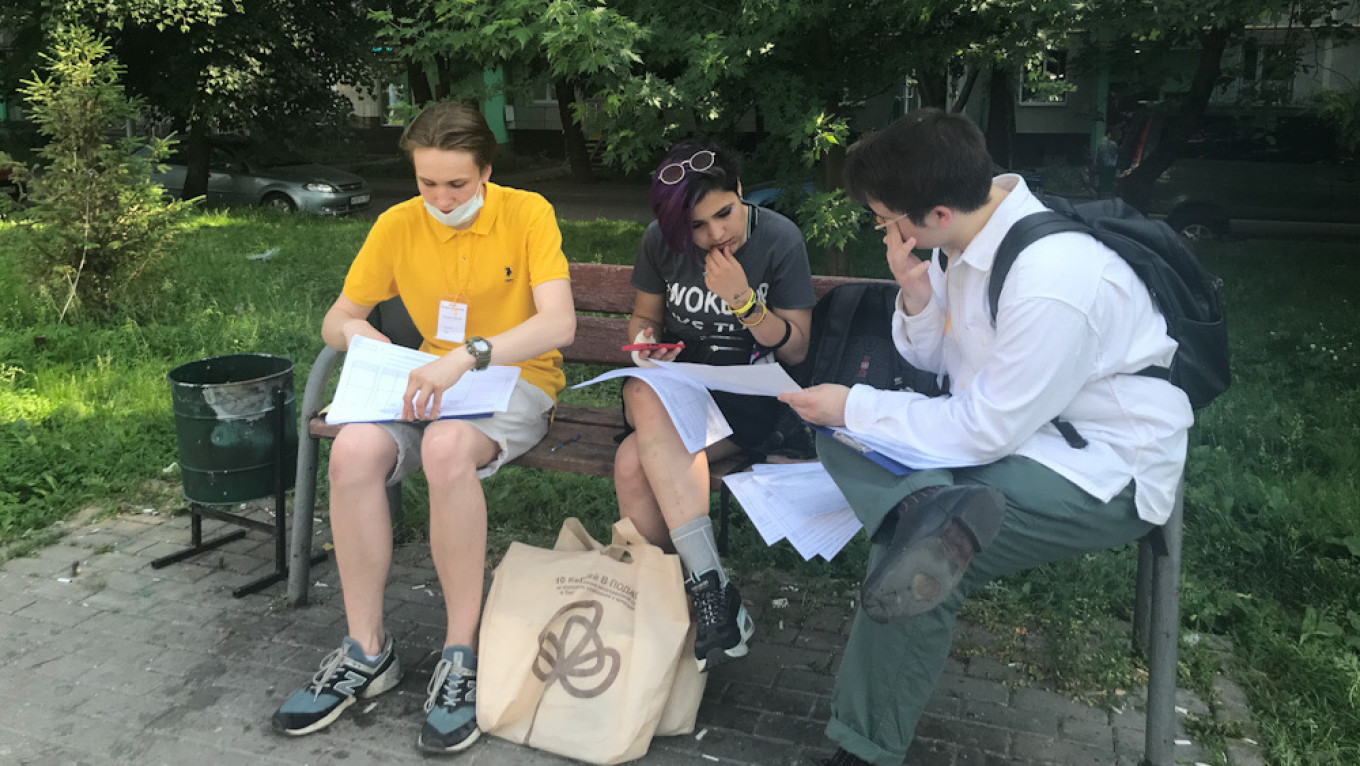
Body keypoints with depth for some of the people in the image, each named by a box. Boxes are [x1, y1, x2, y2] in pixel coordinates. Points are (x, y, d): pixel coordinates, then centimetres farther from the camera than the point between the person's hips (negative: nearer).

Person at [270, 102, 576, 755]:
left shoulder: (528, 214, -9)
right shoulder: (398, 225, 2)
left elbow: (560, 322, -22)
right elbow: (336, 319, 10)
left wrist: (469, 355, -35)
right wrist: (358, 334, -15)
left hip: (517, 382, -4)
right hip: (431, 381, 4)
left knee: (447, 447, -38)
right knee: (353, 449, -27)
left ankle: (462, 654, -23)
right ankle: (367, 651, -12)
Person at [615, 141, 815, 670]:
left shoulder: (779, 239, -6)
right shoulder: (660, 240, 2)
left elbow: (795, 350, -4)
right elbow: (644, 316, 17)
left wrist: (744, 300, -19)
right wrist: (644, 343, -7)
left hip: (748, 392, -4)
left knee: (634, 463, -31)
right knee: (649, 400, -35)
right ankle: (710, 587, -29)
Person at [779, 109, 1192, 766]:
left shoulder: (1054, 282, -29)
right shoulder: (970, 231, -3)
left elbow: (984, 433, -23)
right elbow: (935, 360, 9)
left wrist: (852, 407, -16)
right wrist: (916, 297, -12)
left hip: (1106, 475, -8)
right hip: (1004, 417, 9)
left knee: (912, 535, -25)